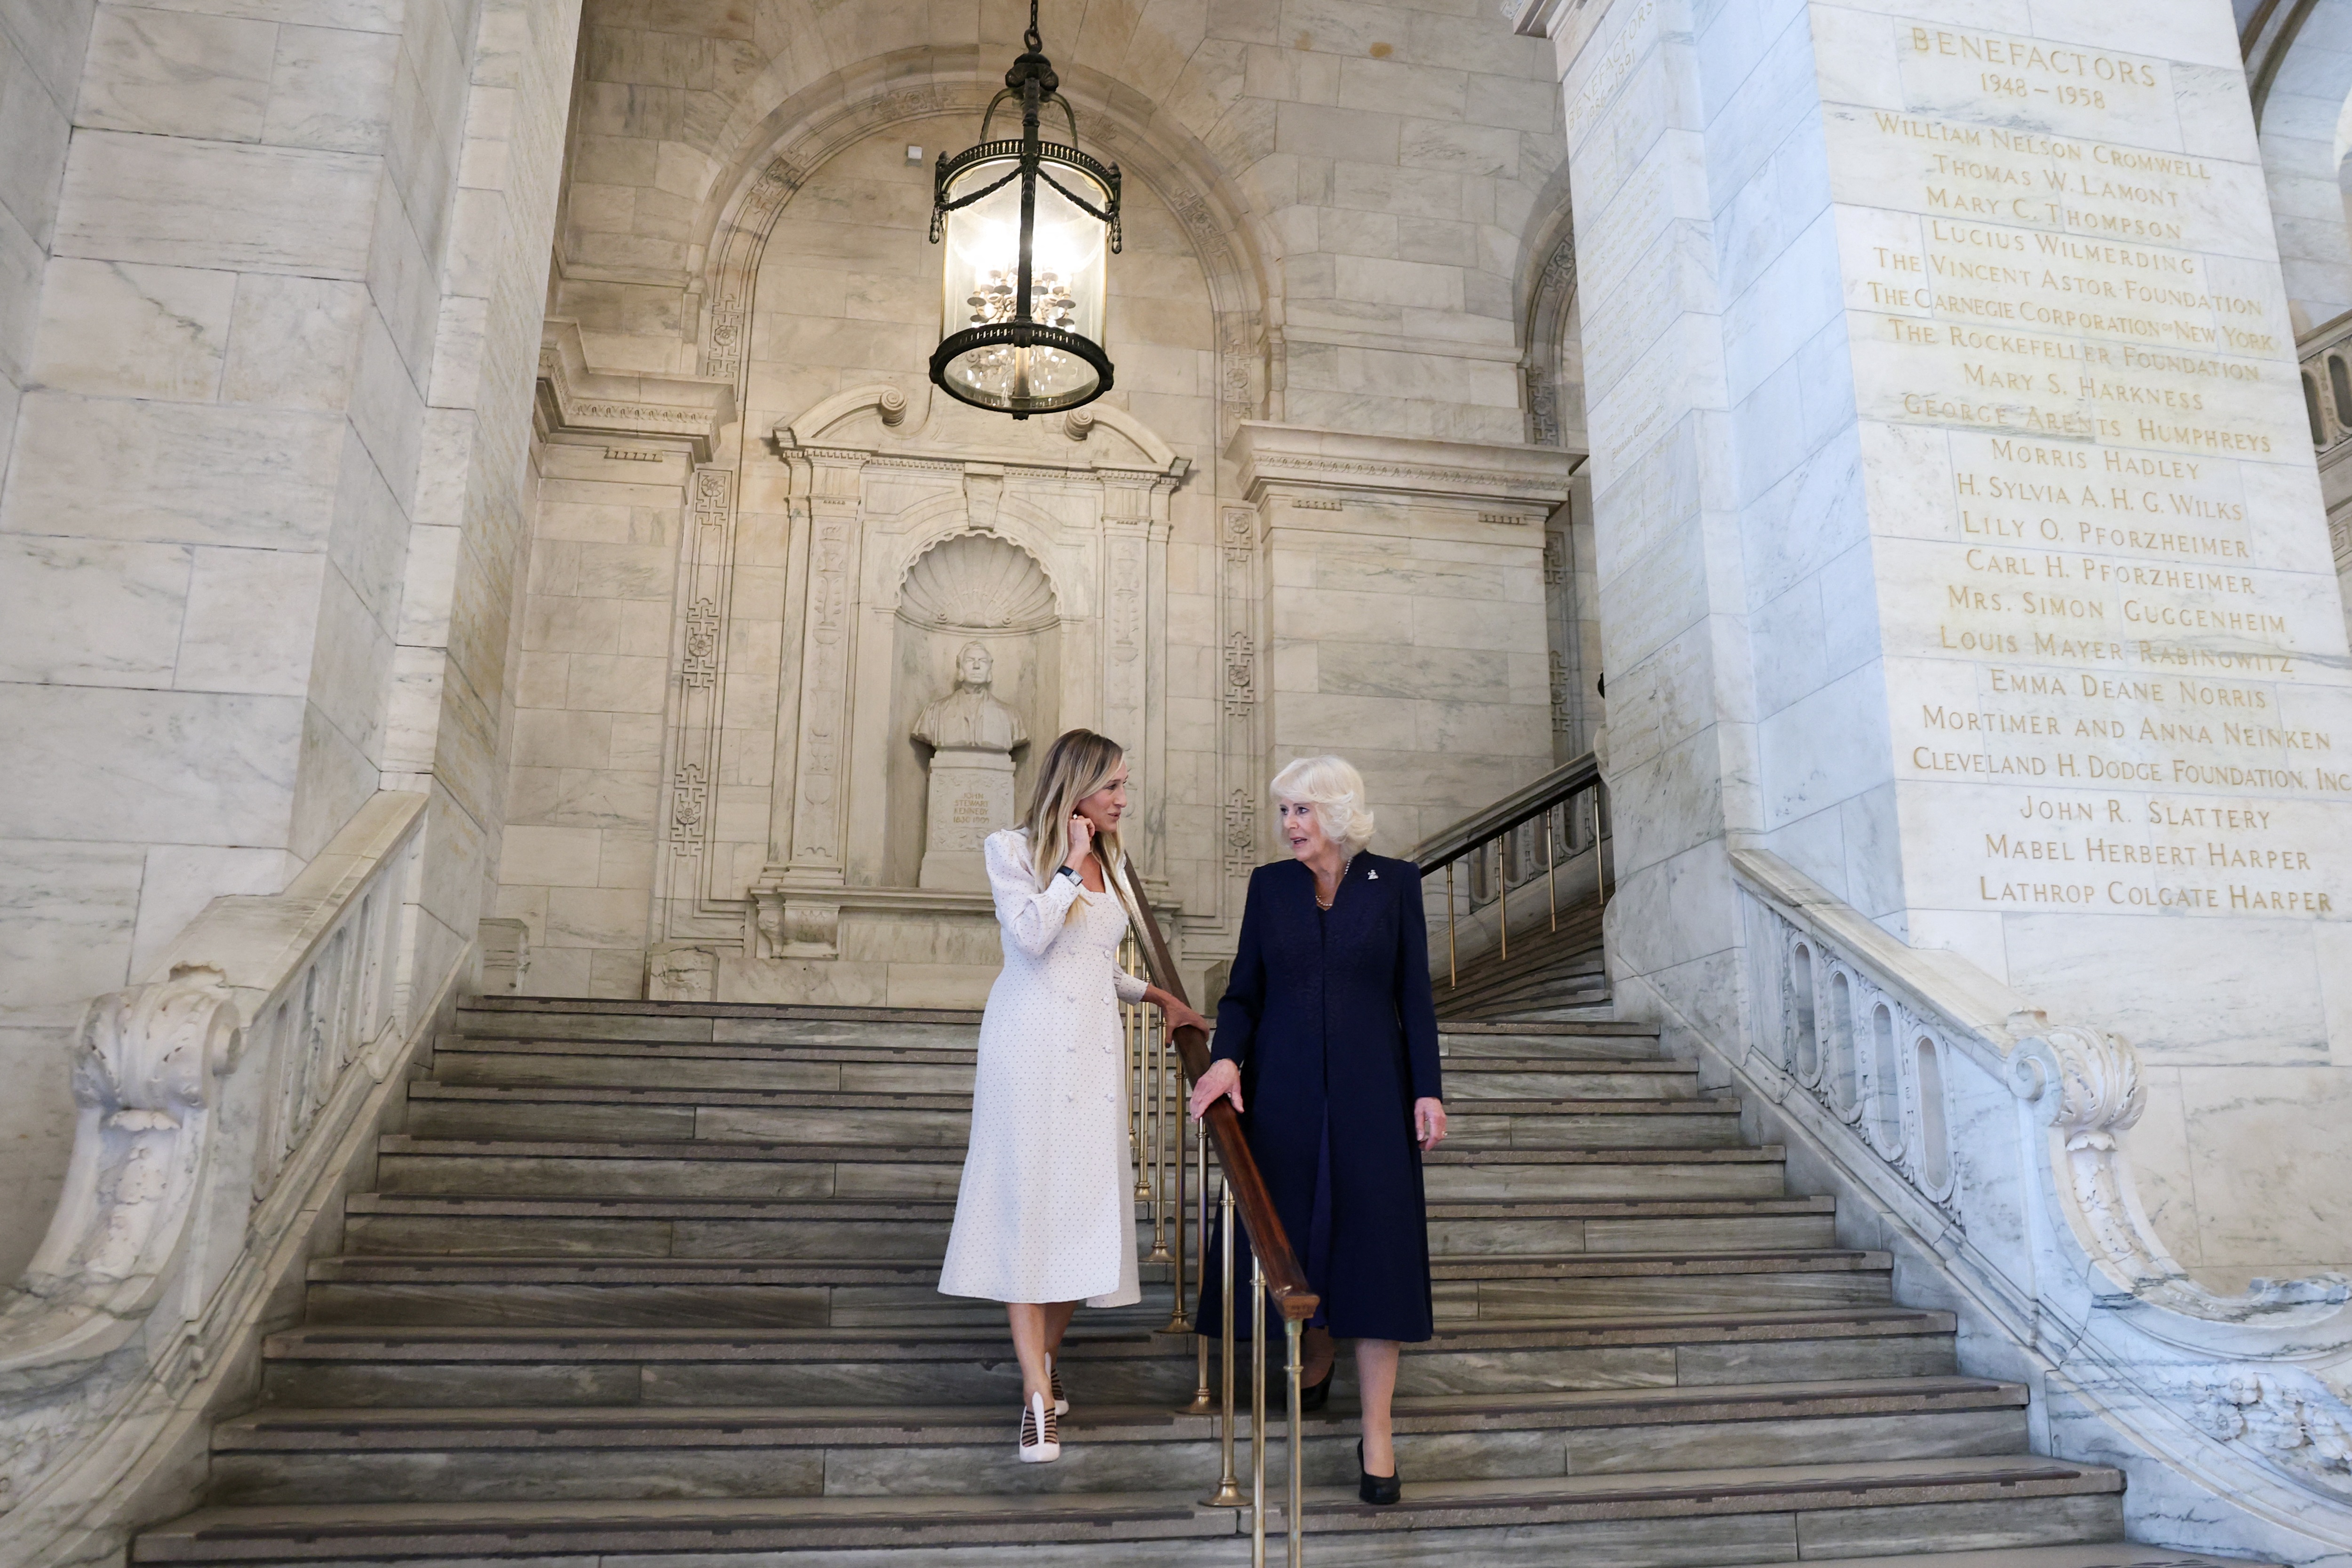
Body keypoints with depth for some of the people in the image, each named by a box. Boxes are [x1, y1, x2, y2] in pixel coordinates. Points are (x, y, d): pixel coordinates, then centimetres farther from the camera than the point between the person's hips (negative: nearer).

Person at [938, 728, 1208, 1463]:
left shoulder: (1111, 861, 15)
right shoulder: (1012, 850, -1)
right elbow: (1031, 936, -17)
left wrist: (1157, 995, 17)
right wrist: (1071, 864, -13)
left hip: (1095, 1048, 6)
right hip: (1031, 1045, -6)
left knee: (1087, 1204, 6)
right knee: (1028, 1208, -5)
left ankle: (1044, 1353, 25)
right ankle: (1039, 1397, -4)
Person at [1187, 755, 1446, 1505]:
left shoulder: (1395, 882, 1)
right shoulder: (1270, 885, 5)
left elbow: (1414, 994, 1)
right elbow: (1245, 989, 6)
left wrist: (1428, 1089, -4)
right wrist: (1226, 1056, -11)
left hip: (1370, 1091, -2)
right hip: (1285, 1091, 2)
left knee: (1375, 1244, -3)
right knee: (1297, 1235, 8)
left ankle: (1377, 1434, 3)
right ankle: (1314, 1360, 36)